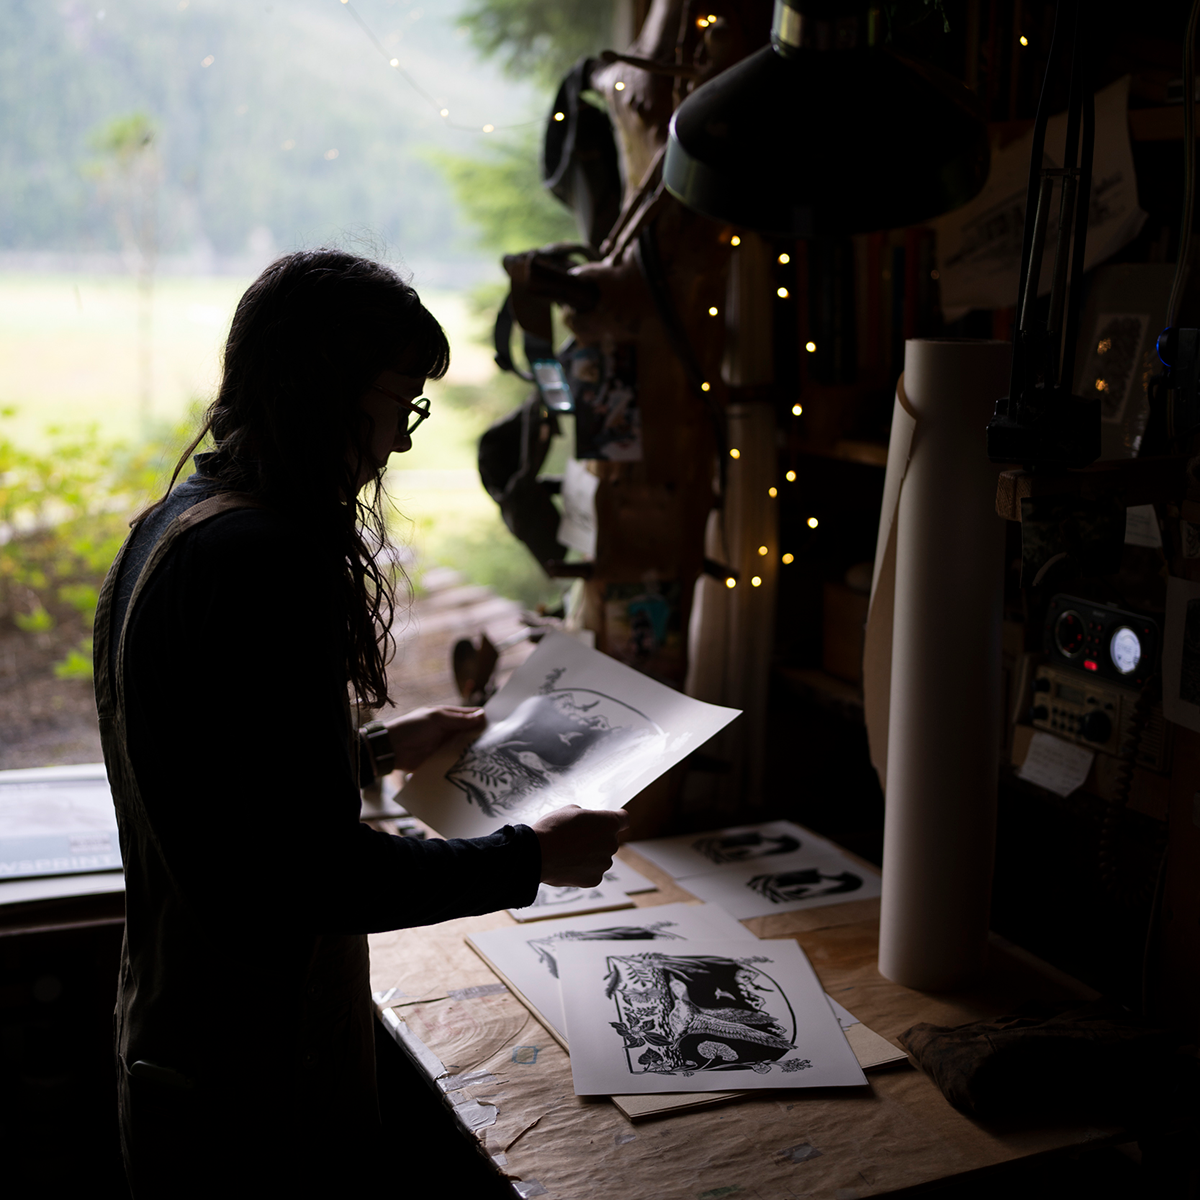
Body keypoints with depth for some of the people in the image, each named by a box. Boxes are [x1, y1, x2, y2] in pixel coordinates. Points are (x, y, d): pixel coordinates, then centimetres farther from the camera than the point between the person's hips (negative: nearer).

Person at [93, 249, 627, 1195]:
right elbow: (318, 877, -26)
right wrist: (534, 858, -16)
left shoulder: (171, 525, 5)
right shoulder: (268, 559, -26)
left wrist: (377, 748, 19)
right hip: (256, 1083, -10)